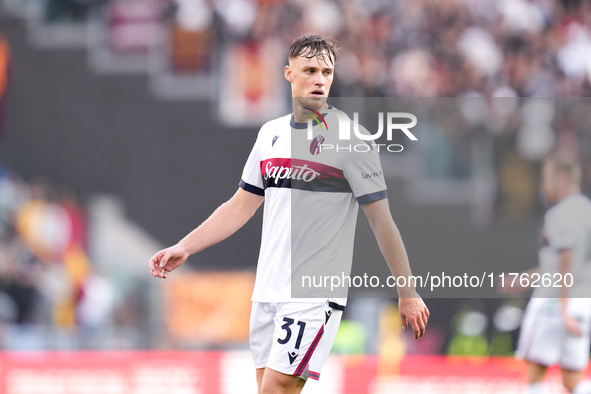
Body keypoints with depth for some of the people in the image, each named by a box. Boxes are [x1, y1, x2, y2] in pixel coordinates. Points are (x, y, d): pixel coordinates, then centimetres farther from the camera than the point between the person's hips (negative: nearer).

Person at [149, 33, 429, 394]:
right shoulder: (271, 133, 11)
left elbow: (381, 218, -6)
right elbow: (241, 206, 20)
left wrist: (408, 293, -6)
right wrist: (183, 248, 13)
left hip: (315, 293, -6)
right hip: (268, 291, 6)